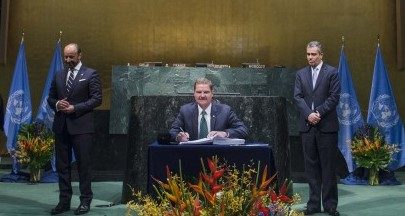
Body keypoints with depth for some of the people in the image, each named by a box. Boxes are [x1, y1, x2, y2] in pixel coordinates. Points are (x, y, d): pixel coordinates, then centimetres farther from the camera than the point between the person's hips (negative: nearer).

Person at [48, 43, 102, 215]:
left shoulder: (91, 75, -1)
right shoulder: (58, 75, 15)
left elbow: (97, 99, -7)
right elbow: (50, 98, 18)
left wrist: (75, 108, -15)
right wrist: (56, 104, -4)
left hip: (81, 126, -5)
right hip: (61, 126, 5)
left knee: (83, 165, 0)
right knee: (62, 165, 9)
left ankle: (85, 201, 11)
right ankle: (64, 201, 18)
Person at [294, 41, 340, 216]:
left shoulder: (331, 72, 2)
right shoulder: (301, 74, 12)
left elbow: (334, 97, -4)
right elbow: (298, 97, 4)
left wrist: (318, 113, -12)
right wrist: (309, 114, -11)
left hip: (327, 126, -3)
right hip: (307, 126, 3)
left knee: (328, 167, 2)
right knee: (311, 167, 7)